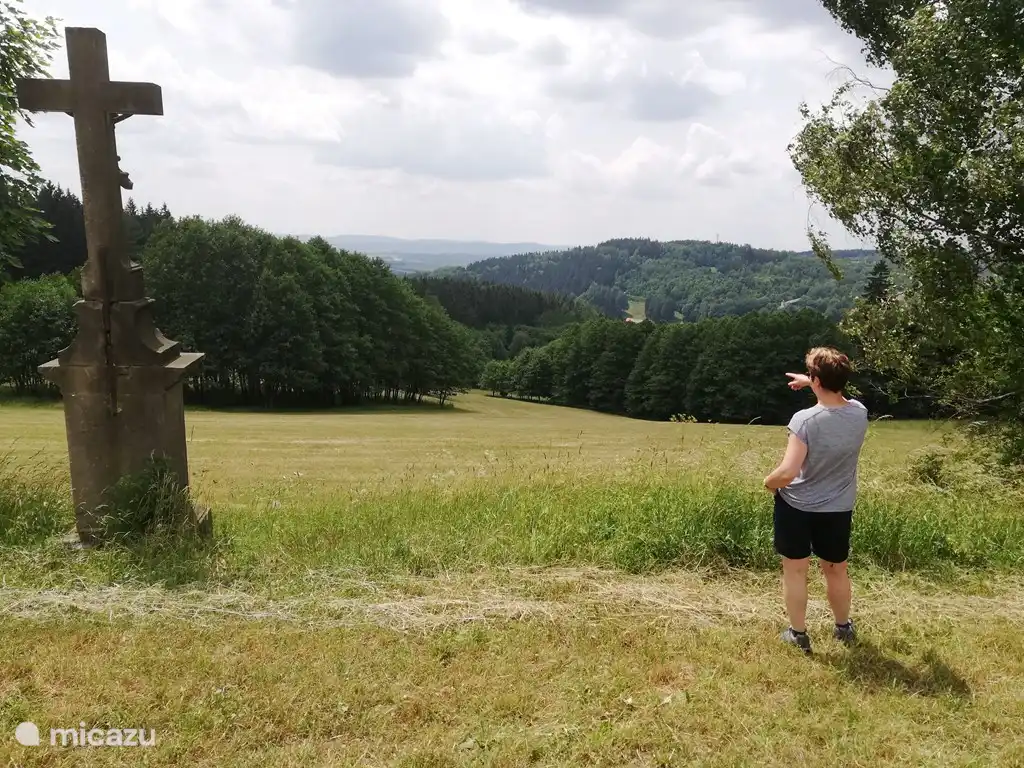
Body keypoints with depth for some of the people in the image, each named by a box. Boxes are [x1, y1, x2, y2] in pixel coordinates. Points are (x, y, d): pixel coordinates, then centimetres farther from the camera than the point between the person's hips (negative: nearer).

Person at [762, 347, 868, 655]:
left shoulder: (805, 420, -26)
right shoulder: (859, 413, -10)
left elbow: (788, 473, -28)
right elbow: (838, 396, 17)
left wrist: (768, 482, -8)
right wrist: (809, 383, 23)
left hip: (796, 505, -5)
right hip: (838, 509, 5)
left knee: (795, 570, 13)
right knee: (836, 571, 23)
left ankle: (798, 634, 24)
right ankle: (843, 627, 42)